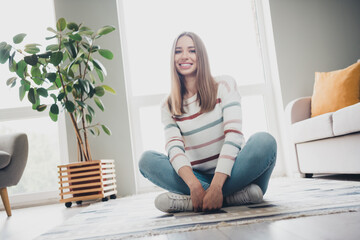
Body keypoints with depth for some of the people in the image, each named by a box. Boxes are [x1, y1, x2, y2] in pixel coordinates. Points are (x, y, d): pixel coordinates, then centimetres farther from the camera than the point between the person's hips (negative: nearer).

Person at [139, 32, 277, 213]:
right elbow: (174, 147, -10)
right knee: (147, 159, -21)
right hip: (197, 177, 2)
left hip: (231, 172, -2)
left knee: (264, 141, -29)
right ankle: (239, 194, -28)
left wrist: (216, 186, -27)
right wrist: (194, 185, -31)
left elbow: (233, 134, -13)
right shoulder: (168, 106, 6)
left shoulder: (224, 85, 0)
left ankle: (189, 201, -31)